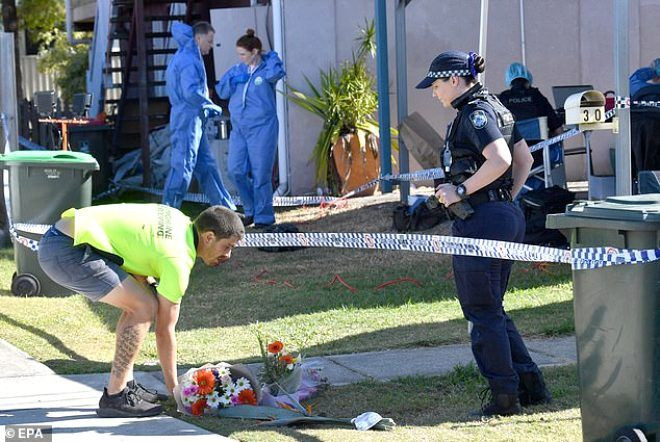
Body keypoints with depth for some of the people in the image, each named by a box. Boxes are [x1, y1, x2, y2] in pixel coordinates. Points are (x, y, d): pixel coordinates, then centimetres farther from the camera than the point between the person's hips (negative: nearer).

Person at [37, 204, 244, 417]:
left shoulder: (180, 221, 15)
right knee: (144, 308, -13)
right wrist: (174, 390, 4)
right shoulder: (179, 261, -11)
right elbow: (164, 330, -5)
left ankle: (125, 384, 18)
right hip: (67, 251, -10)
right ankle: (115, 397, -9)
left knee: (139, 302, 16)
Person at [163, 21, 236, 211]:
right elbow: (191, 92, -26)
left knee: (206, 166, 13)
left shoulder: (187, 55, 15)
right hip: (187, 119, -11)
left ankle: (226, 209, 17)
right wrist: (213, 107, -12)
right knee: (183, 166, -11)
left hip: (194, 120, 11)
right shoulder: (189, 61, -16)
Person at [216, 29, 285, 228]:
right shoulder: (237, 70, 9)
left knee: (261, 174, -3)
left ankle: (264, 217, 7)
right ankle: (250, 210, 17)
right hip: (239, 128, 5)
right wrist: (233, 79, -7)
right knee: (236, 170, 0)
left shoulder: (267, 68, -4)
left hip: (262, 129, -5)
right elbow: (222, 92, 11)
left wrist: (272, 58, -9)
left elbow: (275, 73, -28)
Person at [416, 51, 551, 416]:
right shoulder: (495, 108, 16)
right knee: (491, 310, 16)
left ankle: (505, 396, 2)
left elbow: (499, 160, -27)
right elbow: (524, 160, 22)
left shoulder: (475, 114, -14)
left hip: (481, 221, -10)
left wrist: (460, 190, -19)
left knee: (482, 312, -2)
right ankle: (529, 384, 15)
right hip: (507, 217, 10)